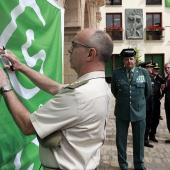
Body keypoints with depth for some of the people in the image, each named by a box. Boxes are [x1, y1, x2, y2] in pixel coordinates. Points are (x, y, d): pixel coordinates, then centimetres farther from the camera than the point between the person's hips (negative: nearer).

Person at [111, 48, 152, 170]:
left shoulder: (143, 72, -2)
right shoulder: (116, 73, -4)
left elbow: (149, 90, 9)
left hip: (139, 111, 0)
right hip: (121, 111, 0)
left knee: (139, 140, 12)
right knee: (121, 140, 9)